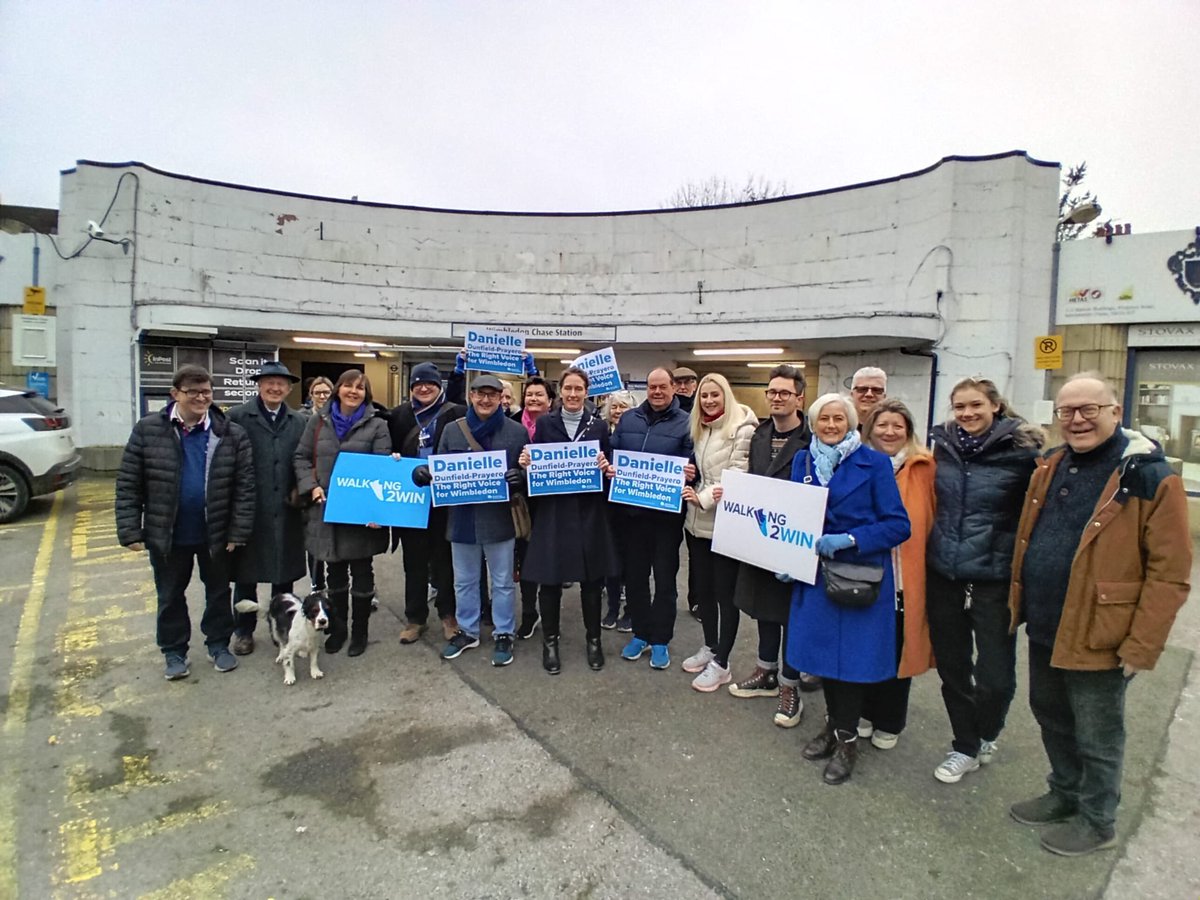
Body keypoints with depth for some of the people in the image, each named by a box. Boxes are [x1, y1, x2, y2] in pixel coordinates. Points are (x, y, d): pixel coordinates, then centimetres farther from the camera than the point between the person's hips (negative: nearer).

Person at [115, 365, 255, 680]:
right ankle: (174, 651, 33)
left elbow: (244, 486, -7)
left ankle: (218, 644, 34)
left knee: (218, 591, 16)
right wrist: (130, 531, -9)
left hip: (216, 533, 0)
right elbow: (128, 484, -5)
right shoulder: (148, 429, -7)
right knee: (170, 595, 15)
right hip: (166, 534, 0)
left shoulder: (231, 434, -7)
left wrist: (239, 532, -11)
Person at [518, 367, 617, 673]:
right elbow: (533, 465, 6)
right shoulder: (544, 423, 4)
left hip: (589, 513, 1)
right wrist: (526, 463, -16)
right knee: (550, 579, 5)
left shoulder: (599, 426, 5)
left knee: (592, 579, 8)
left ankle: (593, 639, 26)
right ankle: (550, 641, 23)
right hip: (552, 511, 0)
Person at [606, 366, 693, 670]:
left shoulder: (685, 423, -3)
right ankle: (640, 633, 29)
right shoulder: (628, 419, 9)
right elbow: (612, 453, 13)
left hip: (666, 513, -3)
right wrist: (609, 468, -8)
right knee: (634, 575, 13)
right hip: (630, 510, 4)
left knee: (664, 578, 7)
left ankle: (660, 640, 21)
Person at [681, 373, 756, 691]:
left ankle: (721, 663, 12)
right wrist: (692, 492, 4)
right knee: (703, 588, 16)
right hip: (698, 521, 8)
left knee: (725, 593, 2)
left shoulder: (742, 428, -11)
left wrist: (704, 498, -18)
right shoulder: (700, 429, 14)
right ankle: (709, 647, 32)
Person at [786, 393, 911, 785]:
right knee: (821, 647, 13)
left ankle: (846, 738, 22)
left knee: (852, 652, 3)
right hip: (815, 571, 4)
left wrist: (849, 539, -22)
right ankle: (834, 724, 34)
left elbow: (898, 524, -10)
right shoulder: (803, 461, 5)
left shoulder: (873, 463, -8)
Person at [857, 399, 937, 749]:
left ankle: (888, 723, 29)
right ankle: (865, 713, 33)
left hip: (906, 578, -2)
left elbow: (936, 518, -4)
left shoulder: (924, 467, -4)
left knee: (898, 649, 11)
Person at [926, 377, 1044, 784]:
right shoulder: (942, 446, 2)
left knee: (995, 675, 1)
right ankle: (964, 747, 33)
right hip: (942, 572, 4)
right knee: (951, 666, 13)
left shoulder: (1021, 450, -9)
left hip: (994, 577, -4)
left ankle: (987, 733, 34)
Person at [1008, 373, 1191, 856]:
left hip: (1097, 637, -6)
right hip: (1044, 630, 7)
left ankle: (1097, 820, 34)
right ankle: (1064, 794, 44)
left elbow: (1169, 572, -16)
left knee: (1095, 738, 12)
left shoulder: (1151, 476, -15)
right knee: (1051, 720, 23)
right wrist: (1019, 605, 11)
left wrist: (1141, 646, -16)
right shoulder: (1049, 468, 5)